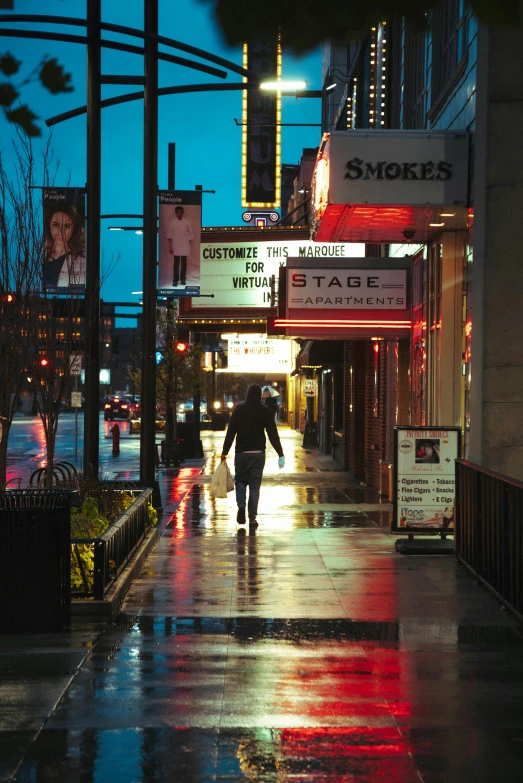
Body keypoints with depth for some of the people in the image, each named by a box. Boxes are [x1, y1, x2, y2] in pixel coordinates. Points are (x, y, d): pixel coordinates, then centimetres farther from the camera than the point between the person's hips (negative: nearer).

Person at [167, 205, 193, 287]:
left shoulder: (187, 222, 1)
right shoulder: (172, 222, -1)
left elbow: (190, 234, 6)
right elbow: (169, 235, -1)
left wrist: (189, 246, 3)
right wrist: (170, 247, -6)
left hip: (185, 246, 1)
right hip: (176, 246, -1)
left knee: (184, 262, 4)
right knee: (176, 262, -3)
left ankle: (183, 279, 12)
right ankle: (175, 280, -1)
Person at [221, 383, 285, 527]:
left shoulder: (239, 409, -2)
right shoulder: (265, 410, -1)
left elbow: (231, 431, -3)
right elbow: (273, 433, -3)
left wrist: (225, 451, 1)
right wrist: (280, 454, 0)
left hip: (241, 452, 0)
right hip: (258, 453, 0)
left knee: (240, 480, 15)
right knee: (255, 485, 4)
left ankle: (241, 506, -10)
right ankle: (252, 518, 1)